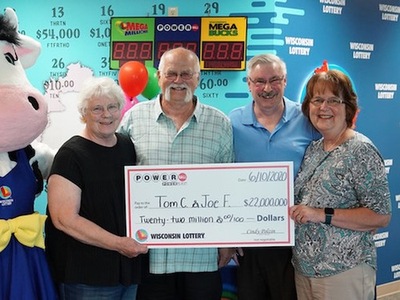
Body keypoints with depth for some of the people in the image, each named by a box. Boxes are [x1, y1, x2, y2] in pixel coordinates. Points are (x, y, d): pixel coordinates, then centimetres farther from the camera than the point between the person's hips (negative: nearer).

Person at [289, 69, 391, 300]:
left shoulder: (361, 150, -12)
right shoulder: (313, 149, 8)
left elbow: (381, 216, -16)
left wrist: (323, 215, -22)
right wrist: (294, 212, 0)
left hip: (344, 272, -6)